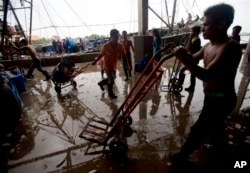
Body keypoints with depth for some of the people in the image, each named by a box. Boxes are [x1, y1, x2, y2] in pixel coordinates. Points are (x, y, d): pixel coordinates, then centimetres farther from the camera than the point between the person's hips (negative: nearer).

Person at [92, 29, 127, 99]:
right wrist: (95, 61, -8)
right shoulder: (106, 46, -21)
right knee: (111, 80, -3)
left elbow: (124, 54, -4)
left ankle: (101, 83, 47)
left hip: (113, 65, 5)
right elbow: (101, 55, -9)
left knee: (111, 79, 20)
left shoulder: (120, 45, -11)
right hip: (107, 65, -5)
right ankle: (111, 94, 20)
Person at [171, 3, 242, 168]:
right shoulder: (208, 46, 2)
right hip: (212, 97, 9)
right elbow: (194, 58, 19)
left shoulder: (231, 47, -25)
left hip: (221, 99, -9)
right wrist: (184, 54, -3)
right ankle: (221, 156, 51)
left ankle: (183, 155, 27)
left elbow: (206, 75, -34)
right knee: (215, 127, 27)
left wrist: (183, 58, -35)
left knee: (199, 129, 5)